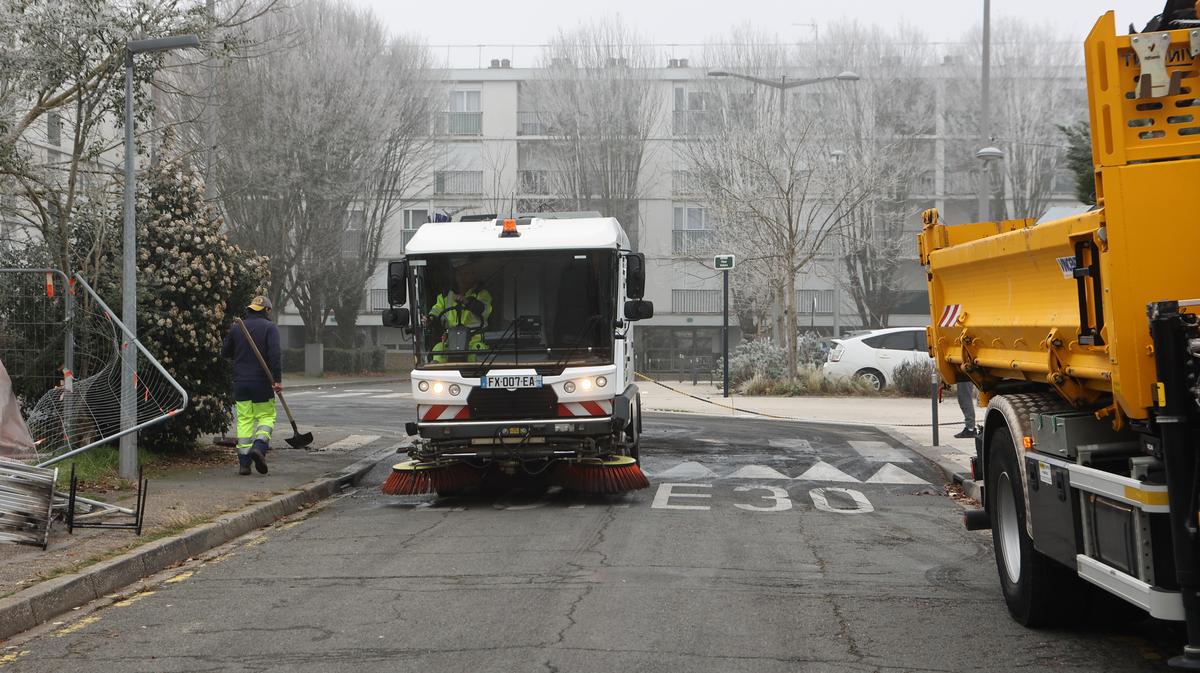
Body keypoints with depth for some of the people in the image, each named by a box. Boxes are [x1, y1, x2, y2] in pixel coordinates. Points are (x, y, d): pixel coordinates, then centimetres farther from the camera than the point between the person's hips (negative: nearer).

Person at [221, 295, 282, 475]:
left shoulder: (236, 327, 8)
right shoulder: (269, 327, -4)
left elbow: (225, 352, 15)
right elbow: (275, 354, -15)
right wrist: (278, 379, -17)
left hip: (240, 382, 3)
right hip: (262, 382, -3)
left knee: (244, 419, 6)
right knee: (266, 416, 9)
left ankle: (244, 463, 2)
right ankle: (260, 446, -16)